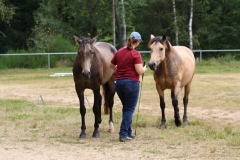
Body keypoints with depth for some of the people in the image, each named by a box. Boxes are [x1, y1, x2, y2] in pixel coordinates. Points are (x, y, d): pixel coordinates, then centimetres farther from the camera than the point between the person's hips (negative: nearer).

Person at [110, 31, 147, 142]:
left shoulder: (119, 52, 8)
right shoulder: (135, 54, -12)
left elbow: (112, 65, 19)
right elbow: (139, 71, -17)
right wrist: (144, 69, 3)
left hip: (118, 82, 6)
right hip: (131, 83, -6)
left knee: (126, 108, 19)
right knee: (130, 109, 0)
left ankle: (128, 132, 24)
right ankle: (123, 134, -6)